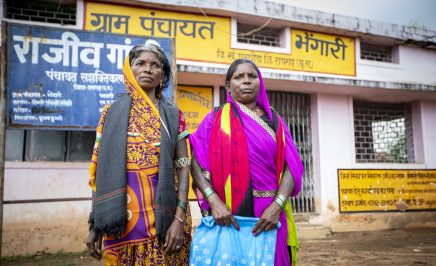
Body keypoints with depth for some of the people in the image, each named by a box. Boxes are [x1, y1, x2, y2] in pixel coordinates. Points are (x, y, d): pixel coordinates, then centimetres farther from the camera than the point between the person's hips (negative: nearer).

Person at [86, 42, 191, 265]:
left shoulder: (173, 115, 4)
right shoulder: (112, 113, 6)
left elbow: (183, 167, -2)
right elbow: (100, 171, 5)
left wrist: (179, 218, -13)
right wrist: (95, 225, 1)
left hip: (164, 217, 0)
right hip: (121, 220, 1)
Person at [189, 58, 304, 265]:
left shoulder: (274, 120, 9)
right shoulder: (215, 119, 4)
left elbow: (290, 166, 0)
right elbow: (196, 164, -4)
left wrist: (277, 205, -14)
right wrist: (214, 201, -18)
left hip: (268, 214, 2)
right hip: (226, 215, -1)